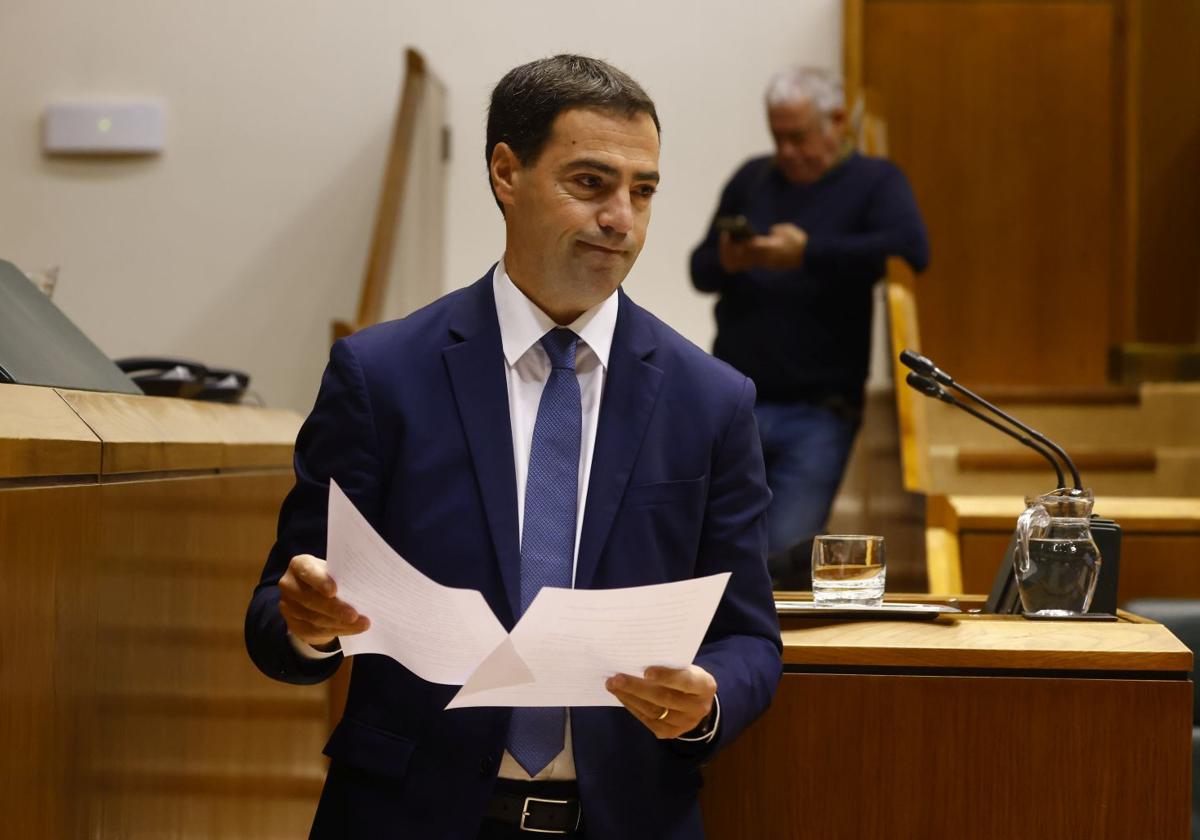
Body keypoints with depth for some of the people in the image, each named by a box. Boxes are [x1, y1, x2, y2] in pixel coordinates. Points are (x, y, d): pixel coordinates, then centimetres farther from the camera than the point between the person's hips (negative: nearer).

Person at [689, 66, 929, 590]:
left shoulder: (875, 182, 3)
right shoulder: (751, 179, 15)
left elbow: (910, 249, -17)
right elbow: (699, 270, 14)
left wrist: (808, 253, -22)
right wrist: (726, 262, -11)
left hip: (816, 413, -3)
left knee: (785, 551, -10)